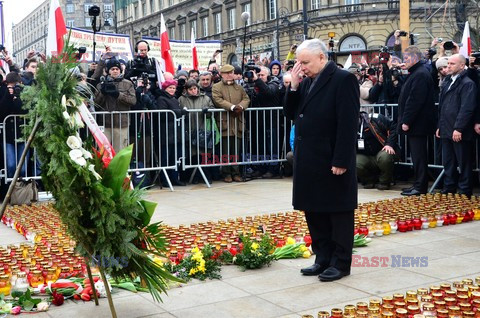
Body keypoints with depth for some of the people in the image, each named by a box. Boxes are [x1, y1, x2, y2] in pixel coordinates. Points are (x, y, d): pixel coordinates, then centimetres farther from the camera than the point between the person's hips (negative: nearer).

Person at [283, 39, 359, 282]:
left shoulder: (343, 79, -11)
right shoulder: (307, 82, 12)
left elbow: (348, 124, -17)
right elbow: (291, 114, 11)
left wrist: (341, 161, -20)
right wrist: (294, 85, -2)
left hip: (333, 163, -8)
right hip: (309, 161, 8)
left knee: (339, 212, 4)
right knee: (314, 212, 14)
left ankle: (340, 263, 14)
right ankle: (323, 258, 26)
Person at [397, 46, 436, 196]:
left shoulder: (420, 75, -16)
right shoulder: (416, 73, 17)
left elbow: (415, 101, -22)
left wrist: (406, 121, -21)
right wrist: (405, 120, 19)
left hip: (418, 123, -10)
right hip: (415, 123, 10)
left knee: (419, 156, -5)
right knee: (417, 155, 13)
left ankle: (420, 187, -1)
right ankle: (419, 184, 20)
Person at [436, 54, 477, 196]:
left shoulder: (468, 84, -10)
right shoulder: (447, 82, 17)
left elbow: (467, 108, -18)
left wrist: (458, 128, -22)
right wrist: (440, 126, 17)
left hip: (460, 132, -8)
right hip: (446, 131, 8)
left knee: (464, 164, 1)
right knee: (448, 163, 15)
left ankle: (464, 193, 8)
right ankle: (448, 190, 24)